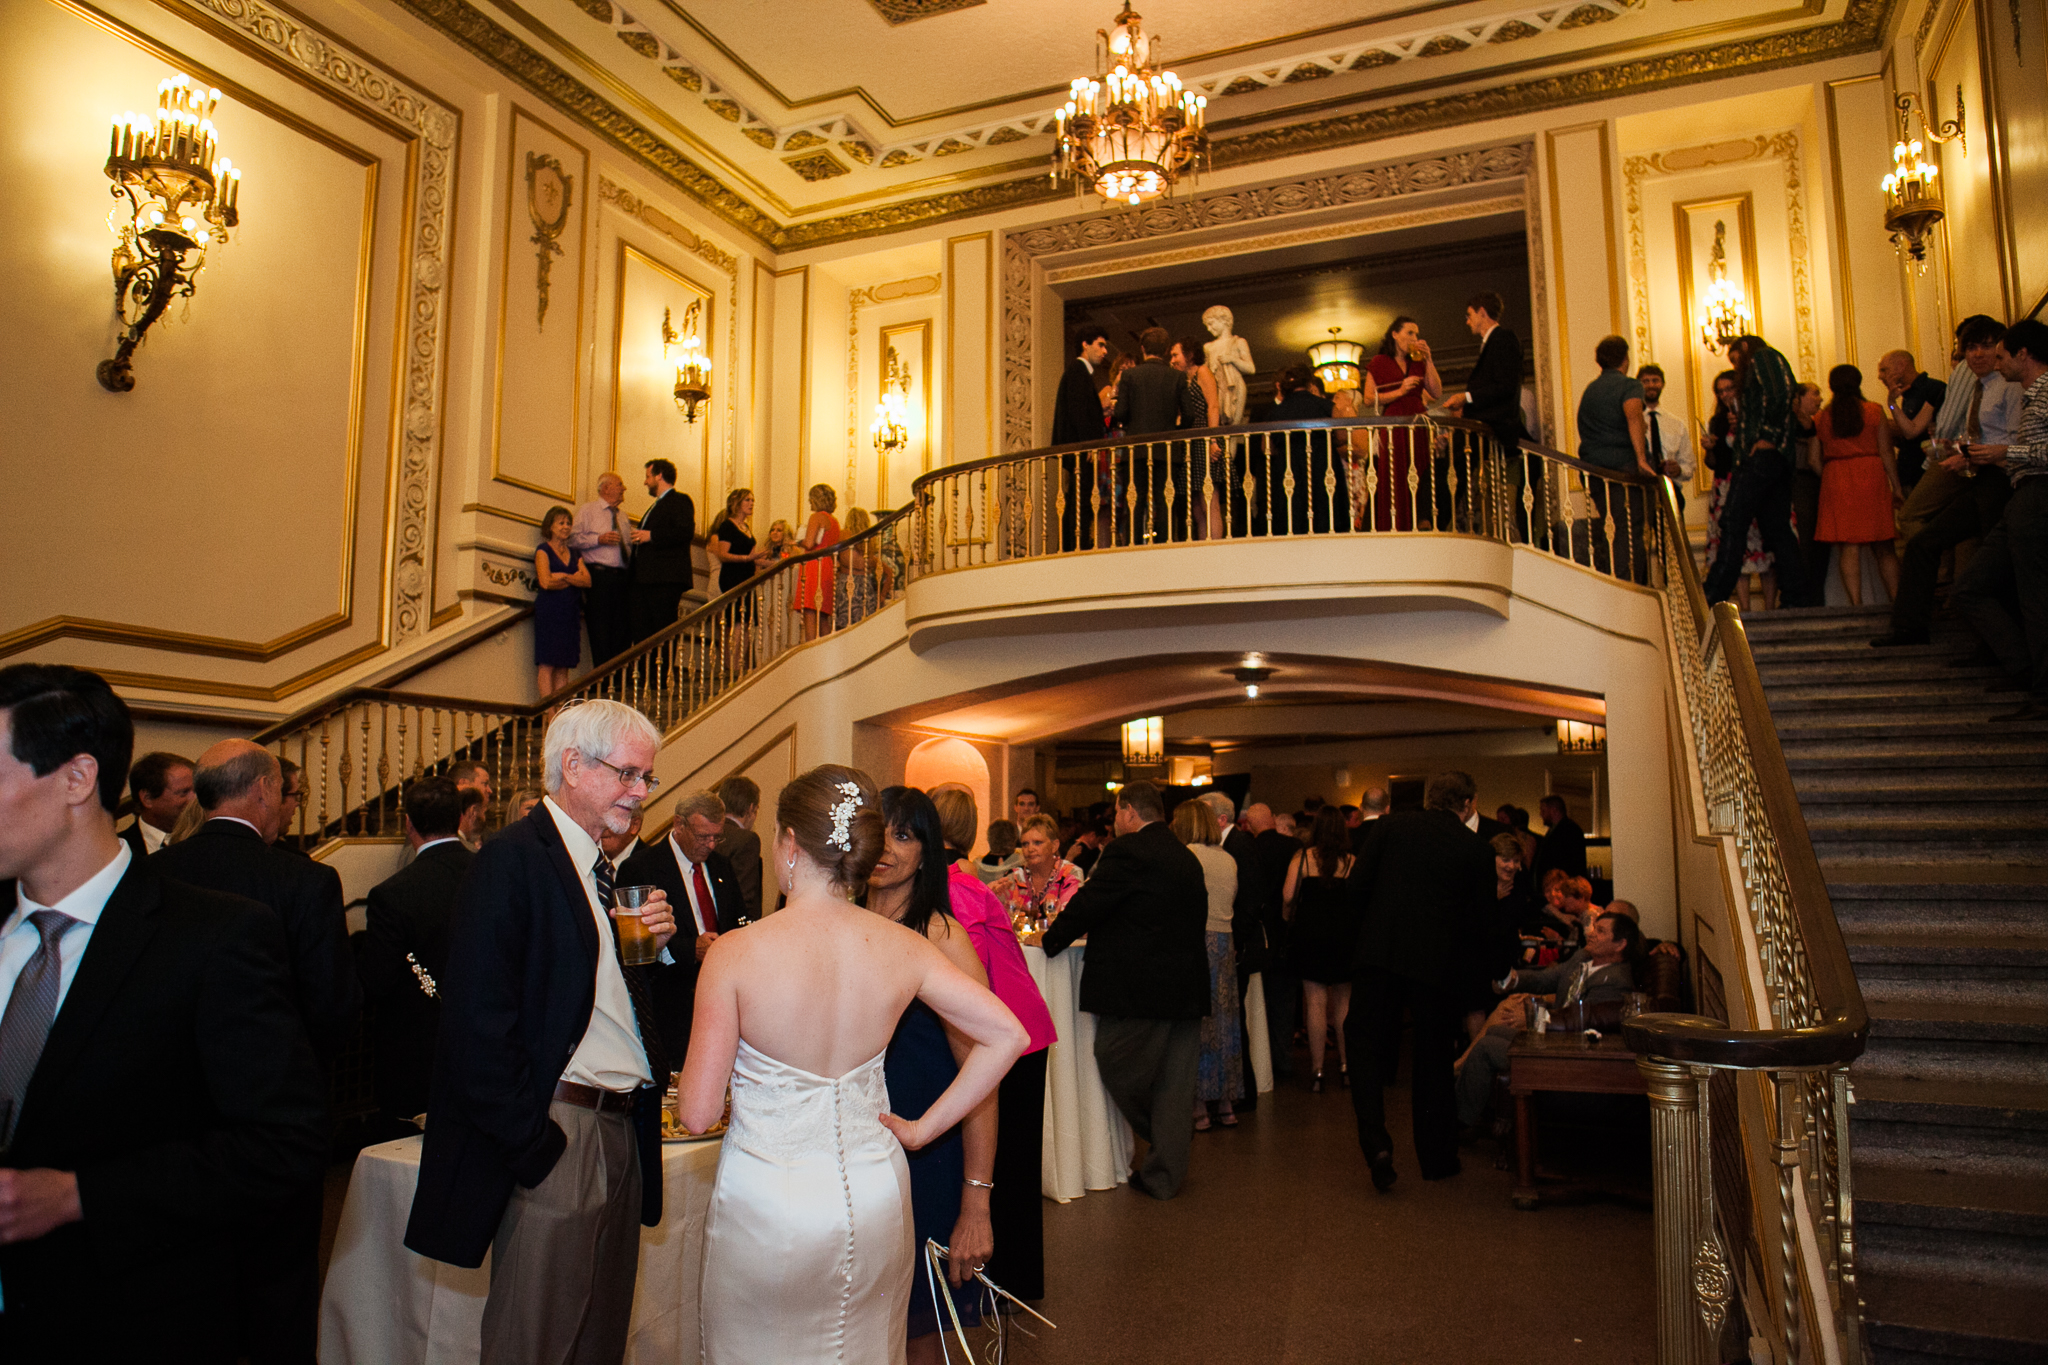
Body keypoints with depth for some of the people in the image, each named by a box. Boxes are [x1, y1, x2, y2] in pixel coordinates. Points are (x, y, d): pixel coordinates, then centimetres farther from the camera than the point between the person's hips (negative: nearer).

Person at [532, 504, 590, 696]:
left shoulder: (574, 553, 18)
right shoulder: (543, 550, 3)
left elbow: (587, 580, 5)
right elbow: (546, 582, -11)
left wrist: (564, 577, -8)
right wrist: (575, 579, 0)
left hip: (571, 612, 5)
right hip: (549, 610, -5)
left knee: (564, 666, 2)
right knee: (547, 664, -7)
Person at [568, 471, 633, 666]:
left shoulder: (622, 516, 25)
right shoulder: (587, 510, 8)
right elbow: (573, 539, -2)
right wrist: (599, 539, -13)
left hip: (623, 576, 5)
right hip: (599, 575, -5)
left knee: (623, 629, 0)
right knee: (600, 630, -8)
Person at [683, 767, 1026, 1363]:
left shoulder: (735, 952, -18)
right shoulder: (903, 949, -8)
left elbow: (696, 1112, -15)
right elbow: (1007, 1035, -9)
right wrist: (924, 1128, -1)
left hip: (766, 1209, -3)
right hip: (875, 1197, 3)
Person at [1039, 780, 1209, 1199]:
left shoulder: (1127, 850, -12)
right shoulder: (1186, 857, 13)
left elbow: (1088, 903, -11)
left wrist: (1048, 942, 4)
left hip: (1138, 988, -8)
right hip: (1186, 988, 8)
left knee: (1117, 1068, 7)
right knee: (1174, 1082, 12)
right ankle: (1166, 1174, 18)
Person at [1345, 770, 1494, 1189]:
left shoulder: (1389, 826, 1)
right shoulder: (1476, 848, 0)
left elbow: (1359, 883, -1)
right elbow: (1480, 922, 2)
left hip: (1379, 954, 0)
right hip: (1439, 963, 1)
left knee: (1368, 1051, 6)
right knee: (1433, 1061, 14)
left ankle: (1376, 1145, -11)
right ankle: (1437, 1159, 24)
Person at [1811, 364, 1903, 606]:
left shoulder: (1821, 418, 7)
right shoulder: (1874, 411, 3)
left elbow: (1815, 460, 4)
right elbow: (1886, 453, 1)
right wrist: (1896, 487, 4)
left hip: (1835, 480, 0)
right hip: (1871, 477, 0)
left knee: (1849, 547, -3)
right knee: (1883, 547, 6)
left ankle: (1856, 604, -10)